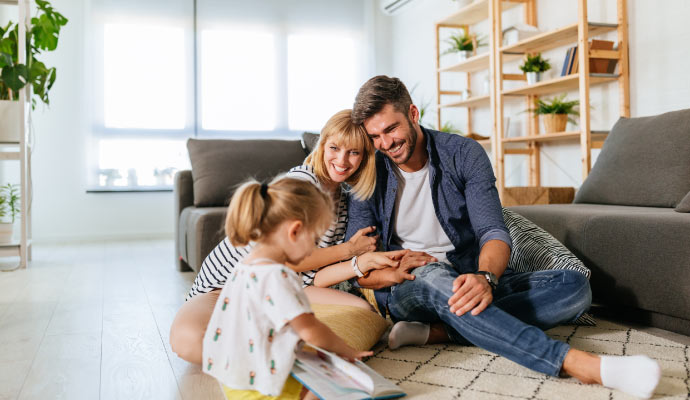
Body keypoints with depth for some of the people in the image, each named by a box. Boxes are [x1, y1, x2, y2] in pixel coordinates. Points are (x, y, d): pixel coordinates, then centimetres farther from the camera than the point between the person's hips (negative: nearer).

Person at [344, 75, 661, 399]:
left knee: (574, 286, -18)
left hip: (469, 283, 3)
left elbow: (493, 232, -12)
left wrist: (485, 277, -34)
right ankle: (573, 362, -48)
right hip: (406, 290, -2)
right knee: (433, 276, -39)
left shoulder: (464, 154, -2)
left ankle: (438, 332, -35)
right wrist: (391, 273, -27)